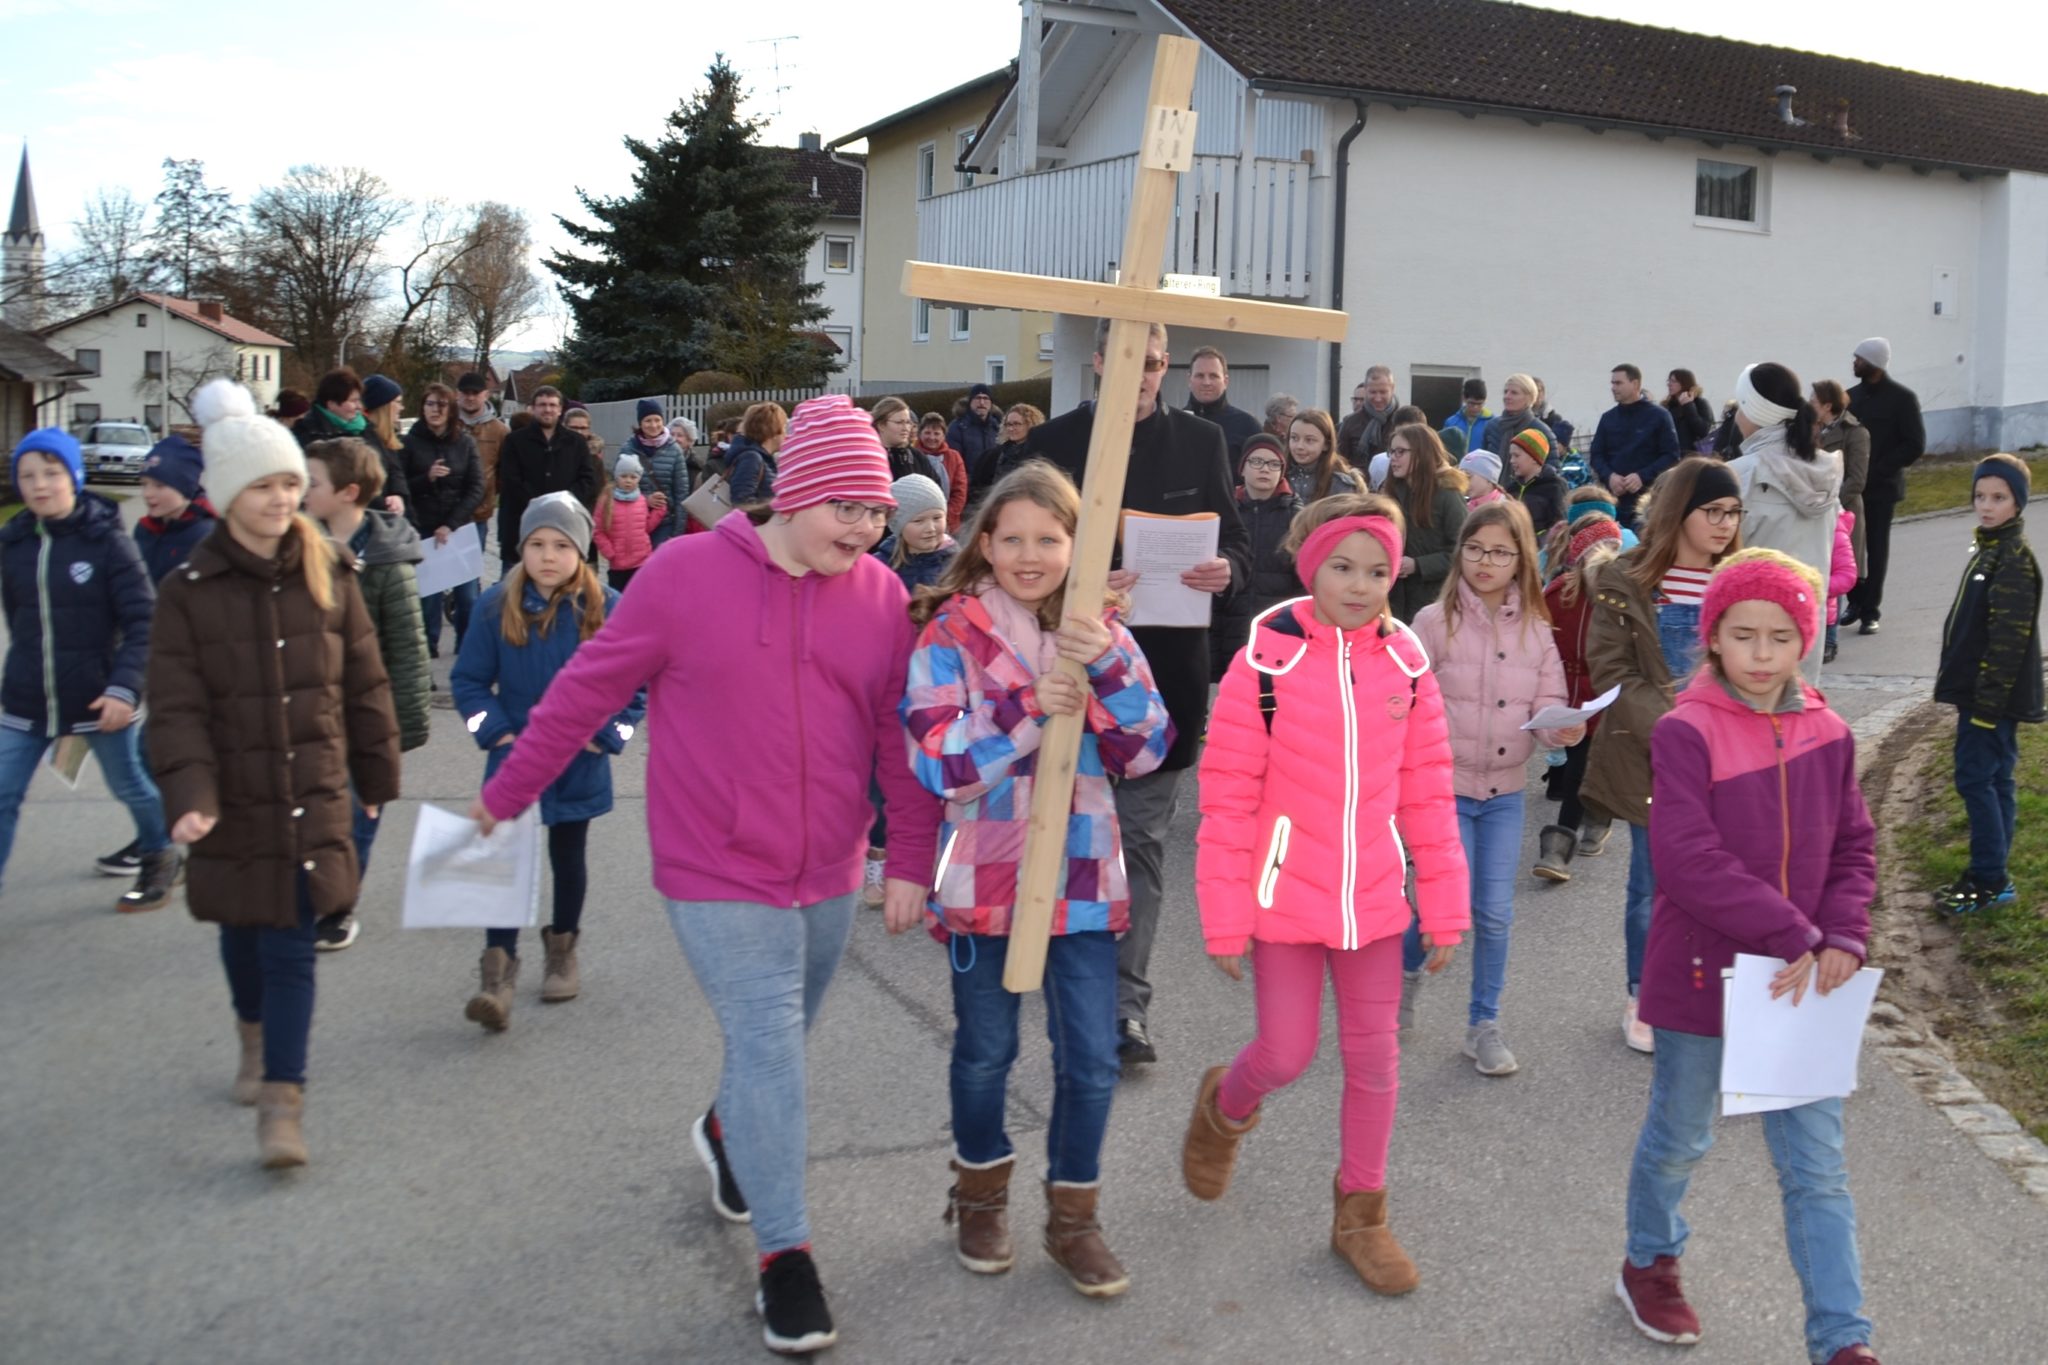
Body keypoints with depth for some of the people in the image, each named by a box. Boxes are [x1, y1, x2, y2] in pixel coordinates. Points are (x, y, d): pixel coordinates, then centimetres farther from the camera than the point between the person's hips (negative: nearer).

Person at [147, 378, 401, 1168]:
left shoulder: (329, 576, 0)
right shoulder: (189, 590, -6)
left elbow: (365, 684, 7)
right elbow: (176, 707, -11)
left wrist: (377, 773, 10)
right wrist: (189, 796, -23)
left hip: (313, 793, 0)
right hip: (232, 799, 0)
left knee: (291, 946, -5)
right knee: (242, 932, 17)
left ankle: (282, 1103, -2)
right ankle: (256, 1036, 45)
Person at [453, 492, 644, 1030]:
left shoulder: (607, 608, -8)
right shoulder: (498, 605, -5)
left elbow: (636, 682, -1)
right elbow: (468, 678, 2)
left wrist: (606, 737, -8)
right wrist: (495, 731, -9)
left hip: (578, 764, 0)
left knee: (568, 858, 16)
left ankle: (562, 949, 35)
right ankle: (497, 974, -5)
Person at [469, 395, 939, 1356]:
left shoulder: (882, 596, -3)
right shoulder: (687, 573, -13)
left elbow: (901, 737, 3)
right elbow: (588, 689, -5)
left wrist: (910, 860, 3)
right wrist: (507, 793, 2)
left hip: (830, 875, 5)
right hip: (719, 877, -4)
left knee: (777, 1043, 21)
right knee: (767, 1044, -7)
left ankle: (728, 1133, 52)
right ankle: (785, 1254, 7)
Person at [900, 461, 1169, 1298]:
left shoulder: (1102, 631, 1)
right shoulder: (952, 633, -8)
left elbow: (1146, 751, -8)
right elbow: (937, 765, -15)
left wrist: (1105, 664, -24)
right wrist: (1031, 710, -28)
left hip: (1082, 876, 2)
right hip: (984, 875, -2)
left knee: (1090, 1060, 5)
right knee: (986, 1051, 14)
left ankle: (1072, 1216, 26)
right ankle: (981, 1195, 38)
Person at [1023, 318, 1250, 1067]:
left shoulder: (1201, 440, 6)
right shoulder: (1055, 441, 1)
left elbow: (1236, 541, 7)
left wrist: (1226, 569, -16)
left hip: (1169, 667, 1)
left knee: (1142, 838, 2)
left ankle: (1126, 1003, 7)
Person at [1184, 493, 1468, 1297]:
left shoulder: (1405, 664, -1)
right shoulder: (1267, 661, -13)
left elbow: (1428, 794, 4)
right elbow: (1227, 799, -11)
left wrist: (1444, 909, 4)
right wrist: (1225, 920, -10)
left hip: (1374, 899, 4)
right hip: (1285, 897, -4)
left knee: (1373, 1056, 11)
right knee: (1287, 1055, 2)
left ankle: (1360, 1215, 30)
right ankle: (1226, 1106, 38)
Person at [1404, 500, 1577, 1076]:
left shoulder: (1536, 629, 2)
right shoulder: (1435, 622, -8)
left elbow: (1547, 710, -2)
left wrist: (1565, 730, -25)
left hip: (1506, 791, 3)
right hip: (1444, 787, -3)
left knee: (1495, 914, 4)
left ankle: (1484, 1025, 21)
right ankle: (1409, 968, 29)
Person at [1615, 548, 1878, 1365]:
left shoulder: (1827, 736, 1)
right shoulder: (1685, 733, -15)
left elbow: (1853, 849, 7)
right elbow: (1687, 857, -23)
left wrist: (1843, 938, -9)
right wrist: (1791, 936, -21)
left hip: (1801, 983, 4)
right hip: (1702, 976, -3)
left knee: (1818, 1167, 5)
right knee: (1679, 1139, 17)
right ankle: (1650, 1264, 41)